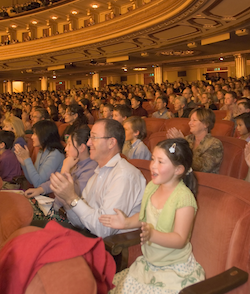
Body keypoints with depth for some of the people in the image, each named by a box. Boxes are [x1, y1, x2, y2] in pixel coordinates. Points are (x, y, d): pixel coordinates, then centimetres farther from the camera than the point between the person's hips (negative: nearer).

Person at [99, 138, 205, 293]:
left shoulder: (184, 198, -23)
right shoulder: (151, 187, -2)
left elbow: (180, 240, -25)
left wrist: (152, 234, -38)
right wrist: (127, 222, -1)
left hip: (175, 270, -6)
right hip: (148, 262, 6)